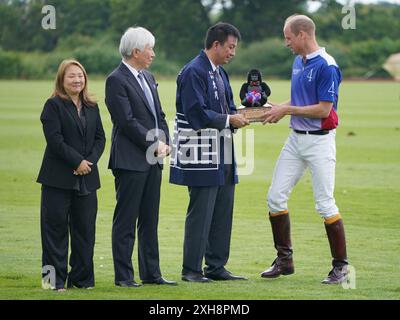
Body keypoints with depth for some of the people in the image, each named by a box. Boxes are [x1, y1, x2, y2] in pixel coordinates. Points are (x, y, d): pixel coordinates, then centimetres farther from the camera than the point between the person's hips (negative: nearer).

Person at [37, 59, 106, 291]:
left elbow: (100, 138, 9)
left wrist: (90, 161, -8)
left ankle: (82, 278, 14)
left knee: (85, 228, 7)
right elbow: (55, 139, -13)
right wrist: (77, 161, -16)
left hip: (87, 178, 5)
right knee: (56, 228, -1)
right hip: (59, 178, -5)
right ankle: (55, 279, 3)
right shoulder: (53, 106, -4)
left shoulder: (92, 107, 14)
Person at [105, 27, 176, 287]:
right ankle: (124, 275, 0)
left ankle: (151, 273, 15)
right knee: (126, 221, -3)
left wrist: (165, 142, 1)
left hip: (153, 160, 8)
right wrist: (154, 145, -13)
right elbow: (127, 121, -16)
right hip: (131, 161, -8)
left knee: (150, 220, 11)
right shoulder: (116, 80, -11)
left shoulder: (148, 78, 16)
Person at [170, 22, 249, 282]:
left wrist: (240, 115, 2)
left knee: (223, 212, 10)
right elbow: (197, 114, -20)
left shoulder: (220, 73, 17)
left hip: (223, 155, 9)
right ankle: (191, 270, 2)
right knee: (200, 213, -5)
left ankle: (217, 267, 18)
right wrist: (229, 120, -16)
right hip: (202, 156, -9)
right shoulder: (193, 72, -13)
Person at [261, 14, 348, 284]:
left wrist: (288, 110, -15)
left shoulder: (326, 66, -16)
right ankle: (284, 259, 16)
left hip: (319, 140, -9)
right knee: (276, 196, 6)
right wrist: (278, 110, 6)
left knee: (325, 204, -7)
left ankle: (341, 266, 3)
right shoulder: (299, 62, 11)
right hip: (296, 138, 9)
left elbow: (323, 109, -20)